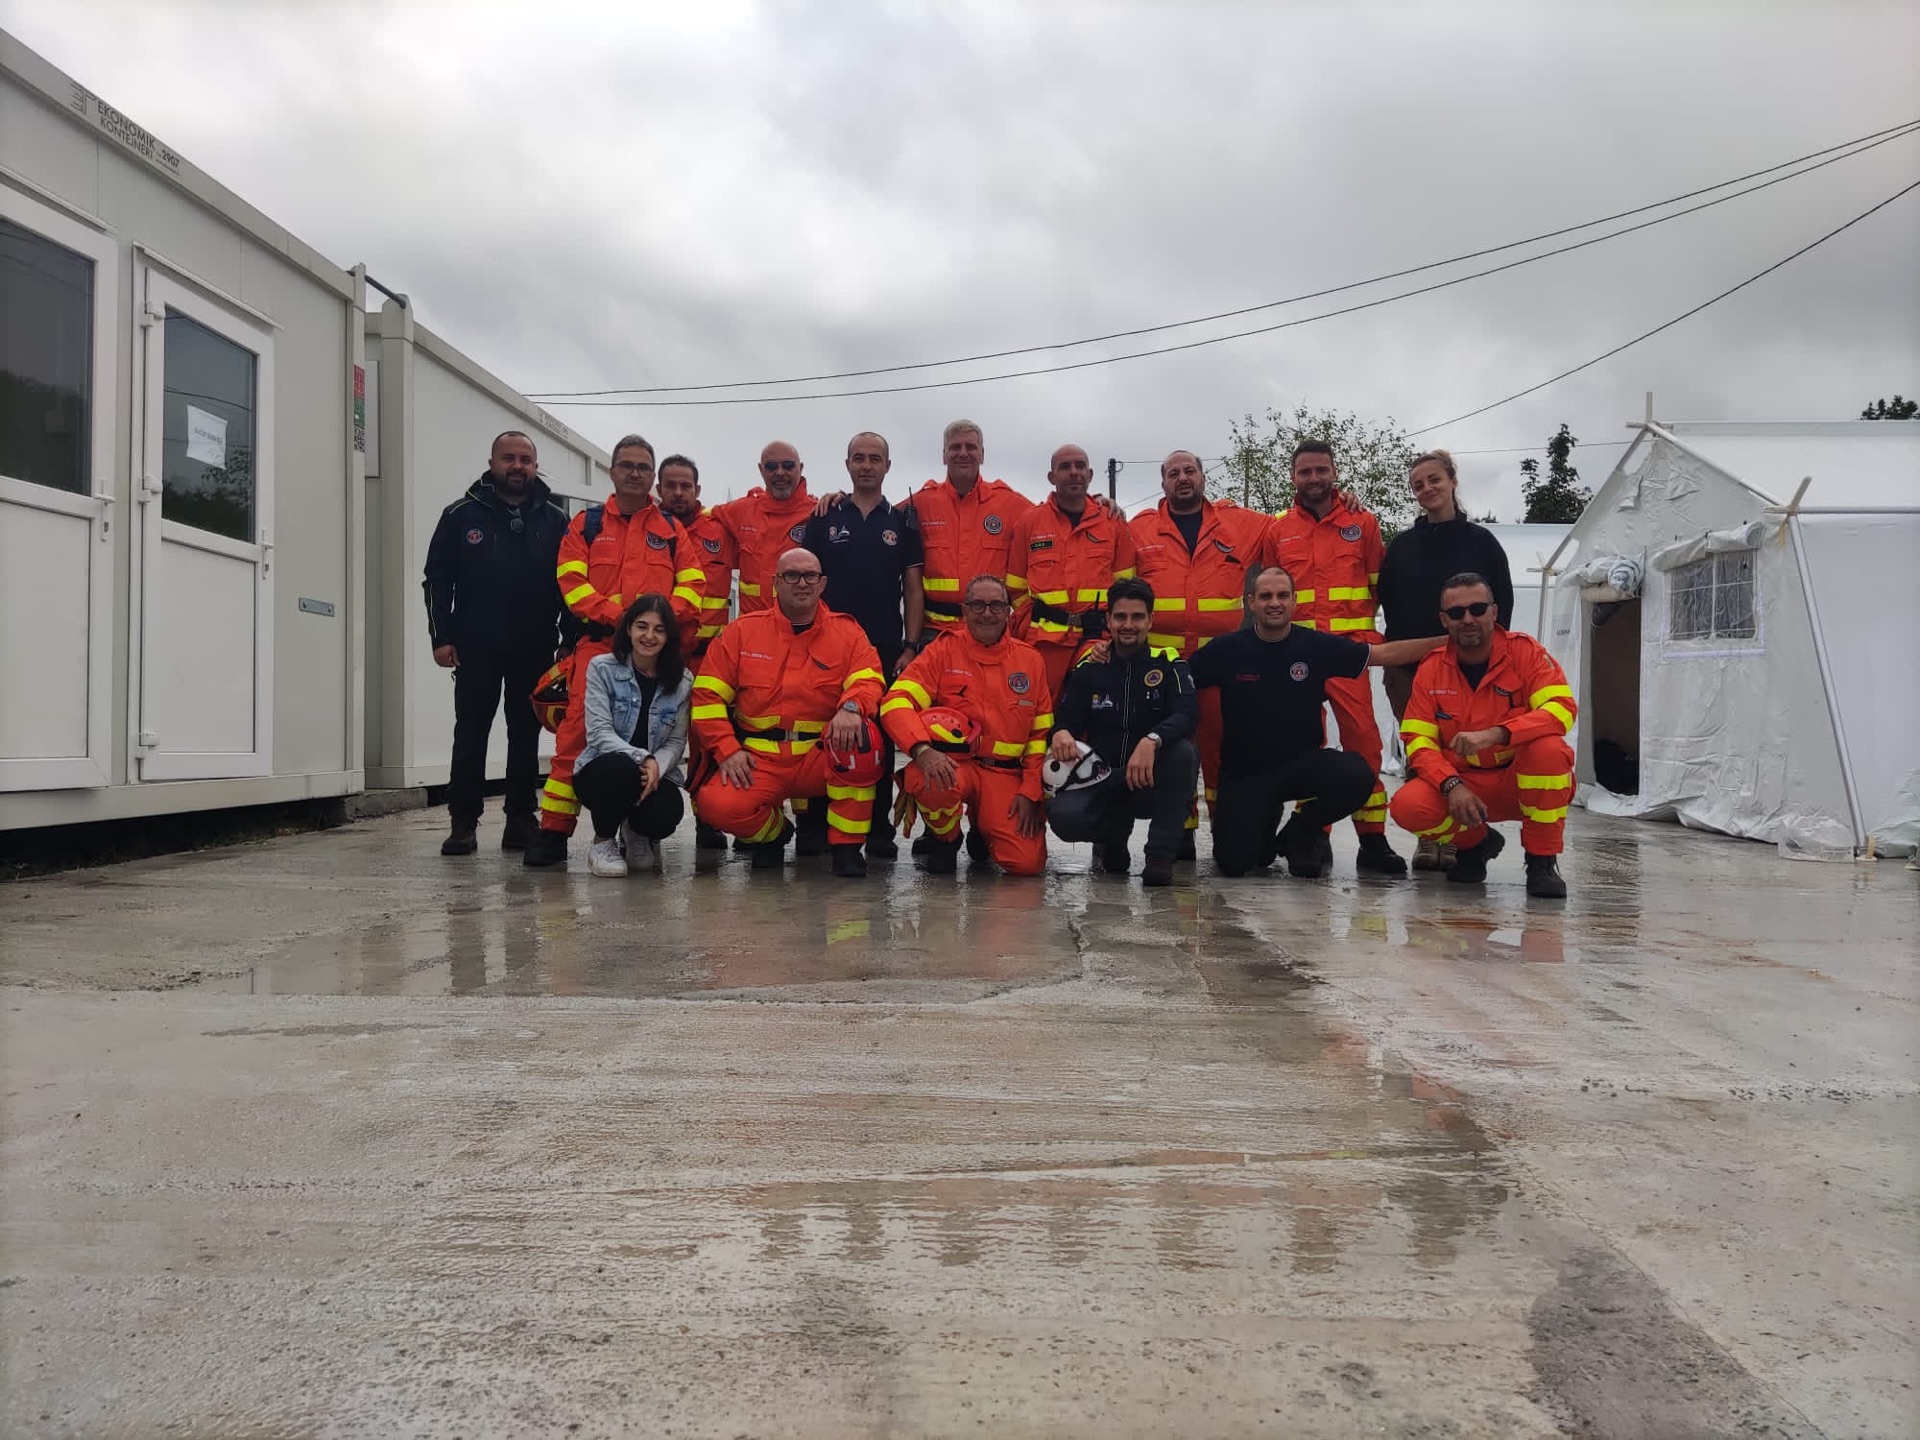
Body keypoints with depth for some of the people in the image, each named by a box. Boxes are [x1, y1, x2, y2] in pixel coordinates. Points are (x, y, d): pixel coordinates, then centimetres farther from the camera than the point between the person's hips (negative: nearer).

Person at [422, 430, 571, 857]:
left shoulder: (555, 519, 6)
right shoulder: (462, 514, 4)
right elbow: (437, 579, 4)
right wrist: (441, 637, -4)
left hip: (534, 649, 1)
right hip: (476, 646, -1)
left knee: (526, 734, 6)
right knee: (470, 733, 2)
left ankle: (520, 819, 13)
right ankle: (463, 822, 7)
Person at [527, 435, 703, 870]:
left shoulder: (671, 529, 17)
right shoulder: (585, 524, 13)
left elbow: (691, 584, 8)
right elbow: (571, 582, 2)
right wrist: (617, 615, -12)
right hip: (598, 643, -1)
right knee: (577, 732, -12)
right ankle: (554, 830, -10)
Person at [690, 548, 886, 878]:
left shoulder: (847, 633, 6)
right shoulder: (742, 631, 7)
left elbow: (868, 681, -8)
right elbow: (707, 695, 4)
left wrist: (851, 707, -32)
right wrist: (727, 750, -8)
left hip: (821, 759, 0)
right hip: (757, 758, 1)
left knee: (862, 735, -32)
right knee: (716, 804, -28)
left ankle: (846, 843, -14)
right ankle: (774, 831, 10)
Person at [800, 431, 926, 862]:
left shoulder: (903, 521, 9)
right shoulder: (824, 518, 8)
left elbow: (913, 589, 7)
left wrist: (910, 646, -2)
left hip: (886, 650, 0)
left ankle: (879, 829, 10)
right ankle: (814, 826, 9)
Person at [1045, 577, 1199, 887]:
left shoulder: (1168, 665, 1)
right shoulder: (1089, 669, 7)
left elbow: (1187, 713, -17)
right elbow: (1066, 719, 5)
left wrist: (1152, 741, -38)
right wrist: (1061, 733, -22)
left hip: (1152, 781, -1)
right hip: (1101, 780, 1)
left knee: (1184, 751, -33)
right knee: (1063, 816, -30)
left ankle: (1161, 854, -19)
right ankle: (1114, 833, 9)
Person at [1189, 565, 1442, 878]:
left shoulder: (1317, 646, -2)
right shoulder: (1226, 650, -6)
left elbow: (1384, 654, 3)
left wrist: (1444, 641, -1)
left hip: (1303, 763, 2)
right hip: (1244, 773, -1)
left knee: (1357, 775, -30)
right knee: (1235, 861, -18)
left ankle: (1300, 834, 3)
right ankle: (1265, 821, 22)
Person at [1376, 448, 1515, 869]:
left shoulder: (1481, 541, 4)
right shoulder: (1401, 545, 9)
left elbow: (1502, 603, 4)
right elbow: (1387, 603, 9)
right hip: (1408, 665, 2)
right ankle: (1427, 837, 9)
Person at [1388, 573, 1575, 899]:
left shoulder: (1525, 651, -9)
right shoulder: (1431, 669, -2)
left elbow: (1563, 708, -23)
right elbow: (1418, 740, -7)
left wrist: (1494, 734, -37)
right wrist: (1452, 785, -26)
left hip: (1526, 783, -2)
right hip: (1464, 784, 2)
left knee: (1548, 748, -35)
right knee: (1407, 806, -26)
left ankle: (1542, 860, -15)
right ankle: (1474, 843, 10)